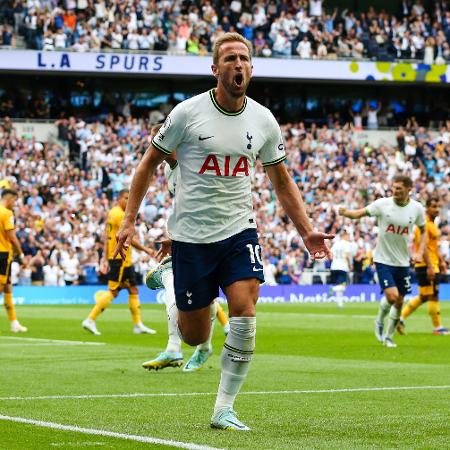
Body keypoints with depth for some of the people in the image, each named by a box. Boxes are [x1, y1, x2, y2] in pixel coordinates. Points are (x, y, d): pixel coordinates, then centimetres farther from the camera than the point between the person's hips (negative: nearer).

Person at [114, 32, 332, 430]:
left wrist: (307, 230, 3)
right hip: (191, 234, -2)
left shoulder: (263, 121, 1)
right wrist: (129, 220, -3)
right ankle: (177, 309, 41)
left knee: (245, 313, -18)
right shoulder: (188, 113, -8)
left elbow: (281, 179, 13)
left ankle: (224, 409, -6)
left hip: (239, 230, 2)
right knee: (196, 337, 2)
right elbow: (150, 163, 2)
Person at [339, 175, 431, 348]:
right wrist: (346, 213, -36)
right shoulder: (383, 204, -12)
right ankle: (379, 321, 14)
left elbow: (423, 230, 10)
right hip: (383, 260, -3)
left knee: (399, 301, 7)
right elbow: (360, 213, -15)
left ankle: (388, 336, 27)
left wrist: (420, 252, -1)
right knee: (392, 296, -17)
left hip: (403, 262, 3)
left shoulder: (417, 208, -4)